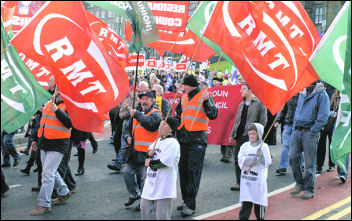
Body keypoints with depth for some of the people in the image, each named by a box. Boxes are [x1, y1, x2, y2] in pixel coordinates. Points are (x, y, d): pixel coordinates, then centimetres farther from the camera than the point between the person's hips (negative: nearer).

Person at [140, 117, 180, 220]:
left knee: (162, 213, -4)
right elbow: (149, 152, 23)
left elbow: (165, 162, -22)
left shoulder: (173, 143, -13)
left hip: (164, 183, -9)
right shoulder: (158, 141, 15)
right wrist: (149, 153, -1)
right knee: (145, 206, 14)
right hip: (151, 181, 9)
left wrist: (150, 163, -10)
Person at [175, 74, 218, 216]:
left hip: (197, 139, -7)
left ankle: (191, 205, -6)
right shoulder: (184, 97, 15)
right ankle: (186, 200, 21)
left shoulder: (205, 96, -5)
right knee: (183, 169, 11)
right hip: (183, 138, 7)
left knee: (193, 171, -8)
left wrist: (206, 101, -26)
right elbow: (179, 113, 29)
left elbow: (213, 115, -15)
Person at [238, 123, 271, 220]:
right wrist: (249, 160, -18)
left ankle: (260, 217, 22)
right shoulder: (245, 146, 7)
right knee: (246, 201, 1)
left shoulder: (264, 147, -1)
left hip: (259, 178, -2)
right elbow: (240, 159, -2)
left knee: (259, 200, 7)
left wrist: (261, 155, -24)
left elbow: (268, 162, -7)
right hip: (246, 178, 2)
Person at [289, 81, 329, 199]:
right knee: (293, 158, 0)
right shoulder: (302, 93, 15)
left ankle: (309, 189, 11)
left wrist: (312, 130, -13)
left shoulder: (321, 94, -5)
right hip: (297, 131, 6)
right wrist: (295, 126, 13)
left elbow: (323, 116, -9)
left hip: (310, 133, -5)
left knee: (310, 163, 0)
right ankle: (299, 183, 17)